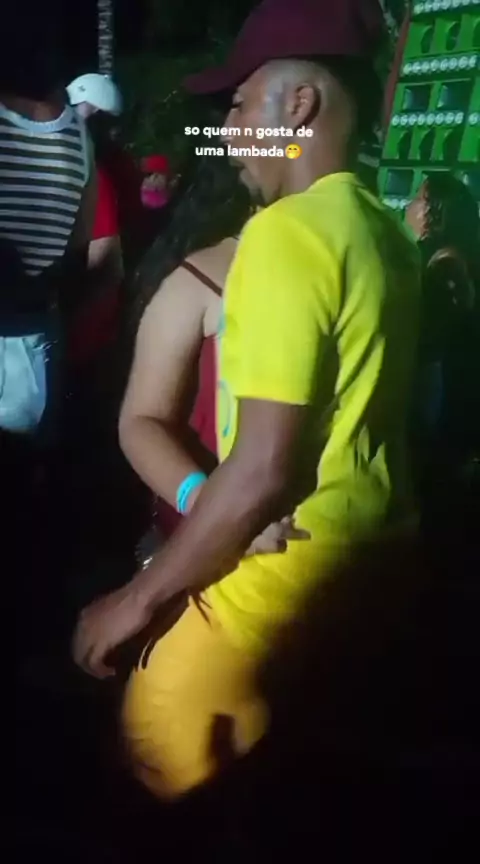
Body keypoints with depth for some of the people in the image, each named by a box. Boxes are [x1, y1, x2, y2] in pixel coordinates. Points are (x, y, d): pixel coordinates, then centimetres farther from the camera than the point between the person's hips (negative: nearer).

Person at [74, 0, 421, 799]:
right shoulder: (386, 234, 9)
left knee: (165, 775, 9)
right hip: (372, 549, 9)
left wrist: (140, 598, -12)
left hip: (291, 568, -9)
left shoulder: (286, 232, -18)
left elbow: (265, 470, -23)